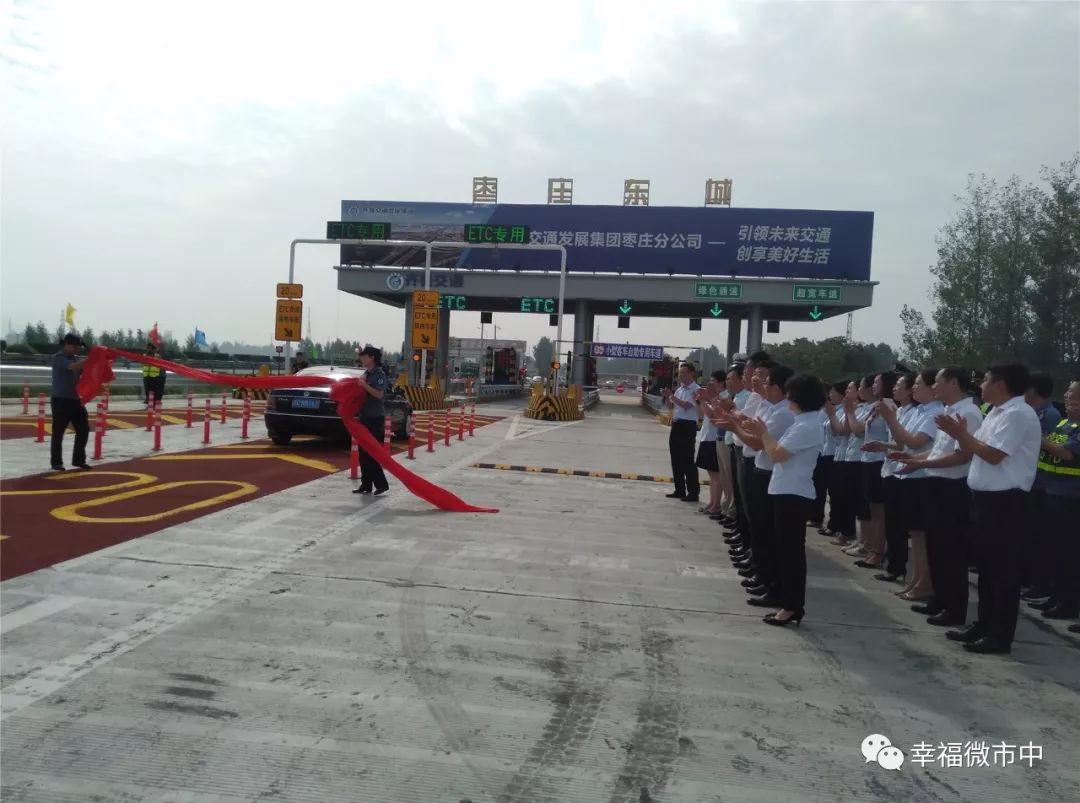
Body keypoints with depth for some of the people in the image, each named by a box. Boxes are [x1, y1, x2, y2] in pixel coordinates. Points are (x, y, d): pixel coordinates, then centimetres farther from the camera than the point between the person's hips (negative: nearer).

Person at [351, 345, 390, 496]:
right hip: (365, 416, 8)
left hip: (375, 418, -8)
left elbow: (379, 394, -19)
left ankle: (381, 484, 0)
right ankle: (366, 485, 15)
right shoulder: (366, 373, 14)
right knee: (363, 453, 9)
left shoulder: (379, 373, -10)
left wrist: (365, 385, -23)